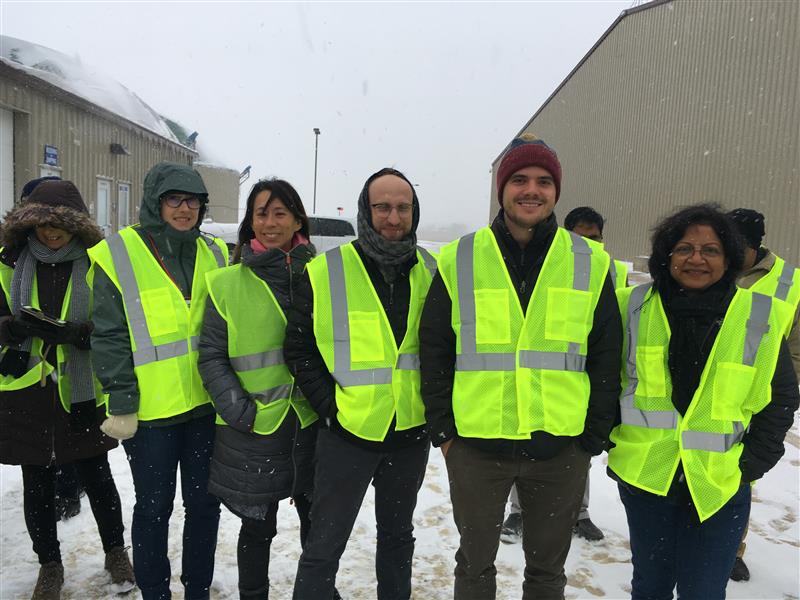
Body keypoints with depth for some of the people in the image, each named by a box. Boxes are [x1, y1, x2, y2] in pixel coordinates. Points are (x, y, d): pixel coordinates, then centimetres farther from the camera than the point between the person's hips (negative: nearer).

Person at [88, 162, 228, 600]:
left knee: (204, 502, 14)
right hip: (150, 410, -4)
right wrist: (120, 405, -10)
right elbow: (109, 338, -8)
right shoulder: (117, 256, -5)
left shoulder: (214, 254, 7)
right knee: (154, 507, 11)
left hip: (206, 404, 4)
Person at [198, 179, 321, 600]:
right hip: (254, 430, -1)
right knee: (257, 525, 13)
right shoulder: (227, 283, -2)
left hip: (313, 422, 2)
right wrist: (240, 411, -10)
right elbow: (211, 356, 0)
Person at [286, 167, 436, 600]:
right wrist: (329, 406, -11)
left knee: (398, 535, 23)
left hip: (411, 433, 4)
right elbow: (298, 349, -4)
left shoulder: (431, 273, -1)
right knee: (325, 544, 8)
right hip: (347, 432, -3)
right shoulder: (324, 272, -10)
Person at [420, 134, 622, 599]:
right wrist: (442, 429, -2)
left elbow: (607, 357, 3)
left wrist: (596, 435, 0)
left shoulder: (591, 263, 0)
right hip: (475, 445, 0)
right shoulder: (459, 260, -2)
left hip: (562, 448, 1)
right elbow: (434, 349, 1)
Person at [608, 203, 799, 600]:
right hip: (644, 475, 1)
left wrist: (751, 465, -3)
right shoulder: (634, 308, -3)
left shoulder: (760, 317, -4)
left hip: (719, 484, 0)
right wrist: (615, 444, 0)